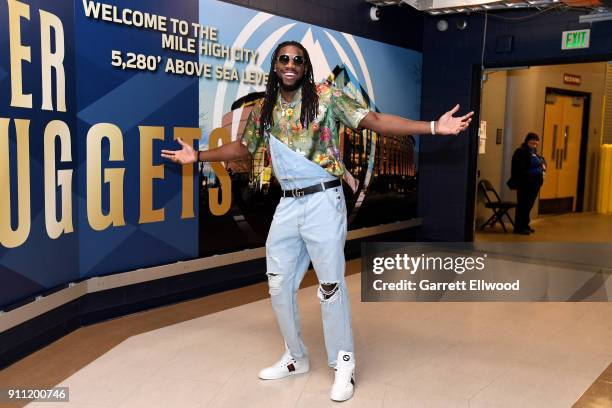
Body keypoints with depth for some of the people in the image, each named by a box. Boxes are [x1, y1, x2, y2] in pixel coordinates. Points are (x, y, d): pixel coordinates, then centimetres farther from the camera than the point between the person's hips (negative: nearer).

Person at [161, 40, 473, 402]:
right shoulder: (264, 109, 10)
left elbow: (374, 120, -11)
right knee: (279, 285, 10)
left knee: (330, 285, -1)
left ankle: (344, 365, 16)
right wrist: (198, 156, 23)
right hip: (288, 205, 6)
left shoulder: (326, 96, -4)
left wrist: (433, 127, -20)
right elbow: (243, 148, 23)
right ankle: (296, 357, 29)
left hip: (323, 201, -5)